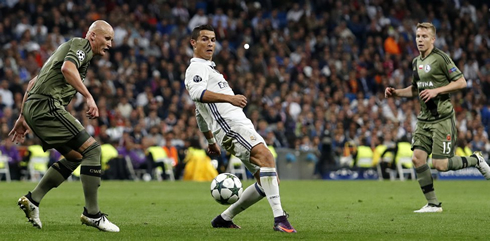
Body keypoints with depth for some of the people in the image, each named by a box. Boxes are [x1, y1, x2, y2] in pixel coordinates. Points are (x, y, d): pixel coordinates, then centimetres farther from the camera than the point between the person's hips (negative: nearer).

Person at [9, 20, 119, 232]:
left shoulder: (69, 47, 29)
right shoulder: (81, 44, 0)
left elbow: (33, 82, 30)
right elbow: (67, 68, -23)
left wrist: (23, 117, 29)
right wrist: (88, 96, -24)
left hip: (34, 108, 10)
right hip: (47, 105, -10)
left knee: (75, 157, 16)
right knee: (91, 149, -11)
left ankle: (32, 199, 13)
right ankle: (92, 214, -11)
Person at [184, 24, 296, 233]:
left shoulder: (207, 68, 33)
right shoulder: (197, 68, 1)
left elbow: (199, 113, 39)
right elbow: (197, 93, -23)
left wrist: (211, 141, 42)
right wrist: (229, 98, -34)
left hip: (242, 126, 10)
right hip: (230, 125, -10)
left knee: (269, 180, 4)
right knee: (266, 156, -31)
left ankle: (224, 219, 14)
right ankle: (280, 219, -41)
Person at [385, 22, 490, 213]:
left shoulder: (441, 58, -11)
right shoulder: (416, 62, 13)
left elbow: (461, 82, -12)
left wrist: (436, 90, -20)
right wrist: (395, 93, 11)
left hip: (442, 118, -7)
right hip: (424, 119, 7)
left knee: (440, 165, -10)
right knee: (417, 158, -6)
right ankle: (433, 204, 4)